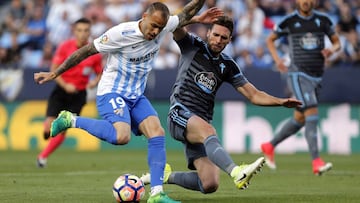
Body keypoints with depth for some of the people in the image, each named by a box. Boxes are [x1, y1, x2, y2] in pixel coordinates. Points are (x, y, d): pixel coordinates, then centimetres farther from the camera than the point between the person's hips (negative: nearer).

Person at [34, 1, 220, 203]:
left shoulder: (162, 27, -5)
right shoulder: (121, 33, -22)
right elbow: (86, 51, -13)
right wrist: (54, 74, -9)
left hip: (137, 96, 7)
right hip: (111, 93, -7)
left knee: (157, 133, -12)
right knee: (122, 136, -31)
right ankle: (71, 121, -11)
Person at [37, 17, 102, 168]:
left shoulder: (94, 53, -3)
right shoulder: (65, 47, -5)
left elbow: (100, 73, 10)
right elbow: (54, 69, -3)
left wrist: (95, 81, -13)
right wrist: (65, 85, -17)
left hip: (78, 94, 0)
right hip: (61, 91, 0)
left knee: (62, 130, -8)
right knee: (50, 126, -14)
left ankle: (43, 156, 9)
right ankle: (47, 132, 24)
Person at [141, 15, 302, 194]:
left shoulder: (227, 65, 14)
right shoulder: (192, 46, 5)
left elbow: (253, 95, 12)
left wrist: (281, 102, -3)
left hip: (201, 122, 5)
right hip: (180, 113, -5)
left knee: (209, 185, -10)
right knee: (208, 131, -40)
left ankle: (166, 176, 17)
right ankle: (237, 173, -63)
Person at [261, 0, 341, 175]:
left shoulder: (323, 20, 6)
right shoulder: (289, 21, -2)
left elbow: (337, 42, 17)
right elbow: (270, 40, 12)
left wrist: (331, 50, -7)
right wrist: (277, 59, -5)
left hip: (316, 76, 5)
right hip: (298, 74, -5)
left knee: (300, 119, 12)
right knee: (312, 114, -19)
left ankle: (269, 147, 32)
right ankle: (316, 162, -22)